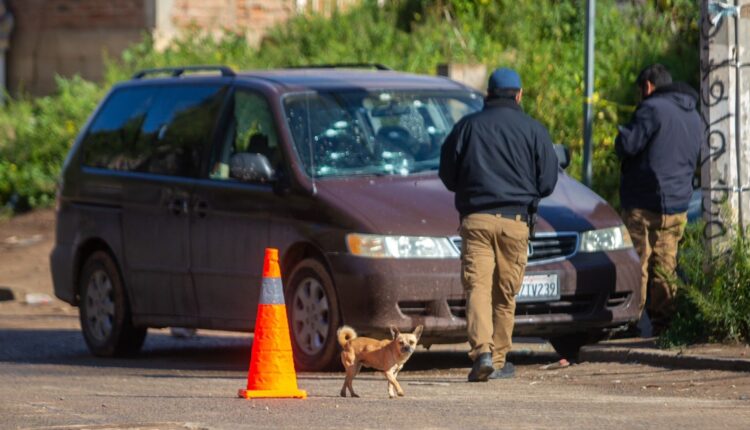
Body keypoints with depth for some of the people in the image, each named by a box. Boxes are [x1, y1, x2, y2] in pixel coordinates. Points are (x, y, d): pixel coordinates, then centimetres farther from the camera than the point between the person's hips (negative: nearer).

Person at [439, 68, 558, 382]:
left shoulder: (467, 127, 6)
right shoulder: (533, 130, 4)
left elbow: (447, 175, 10)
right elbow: (548, 182, 6)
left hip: (475, 219, 0)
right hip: (515, 220, 0)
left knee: (477, 287, -6)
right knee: (505, 293, 9)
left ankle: (482, 351, -26)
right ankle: (498, 360, 12)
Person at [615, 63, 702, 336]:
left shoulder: (653, 109, -11)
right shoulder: (693, 117, 16)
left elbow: (627, 145, -16)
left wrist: (624, 131, 3)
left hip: (645, 203, -7)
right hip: (678, 205, 7)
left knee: (636, 265, -3)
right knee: (665, 267, 9)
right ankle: (662, 321, 7)